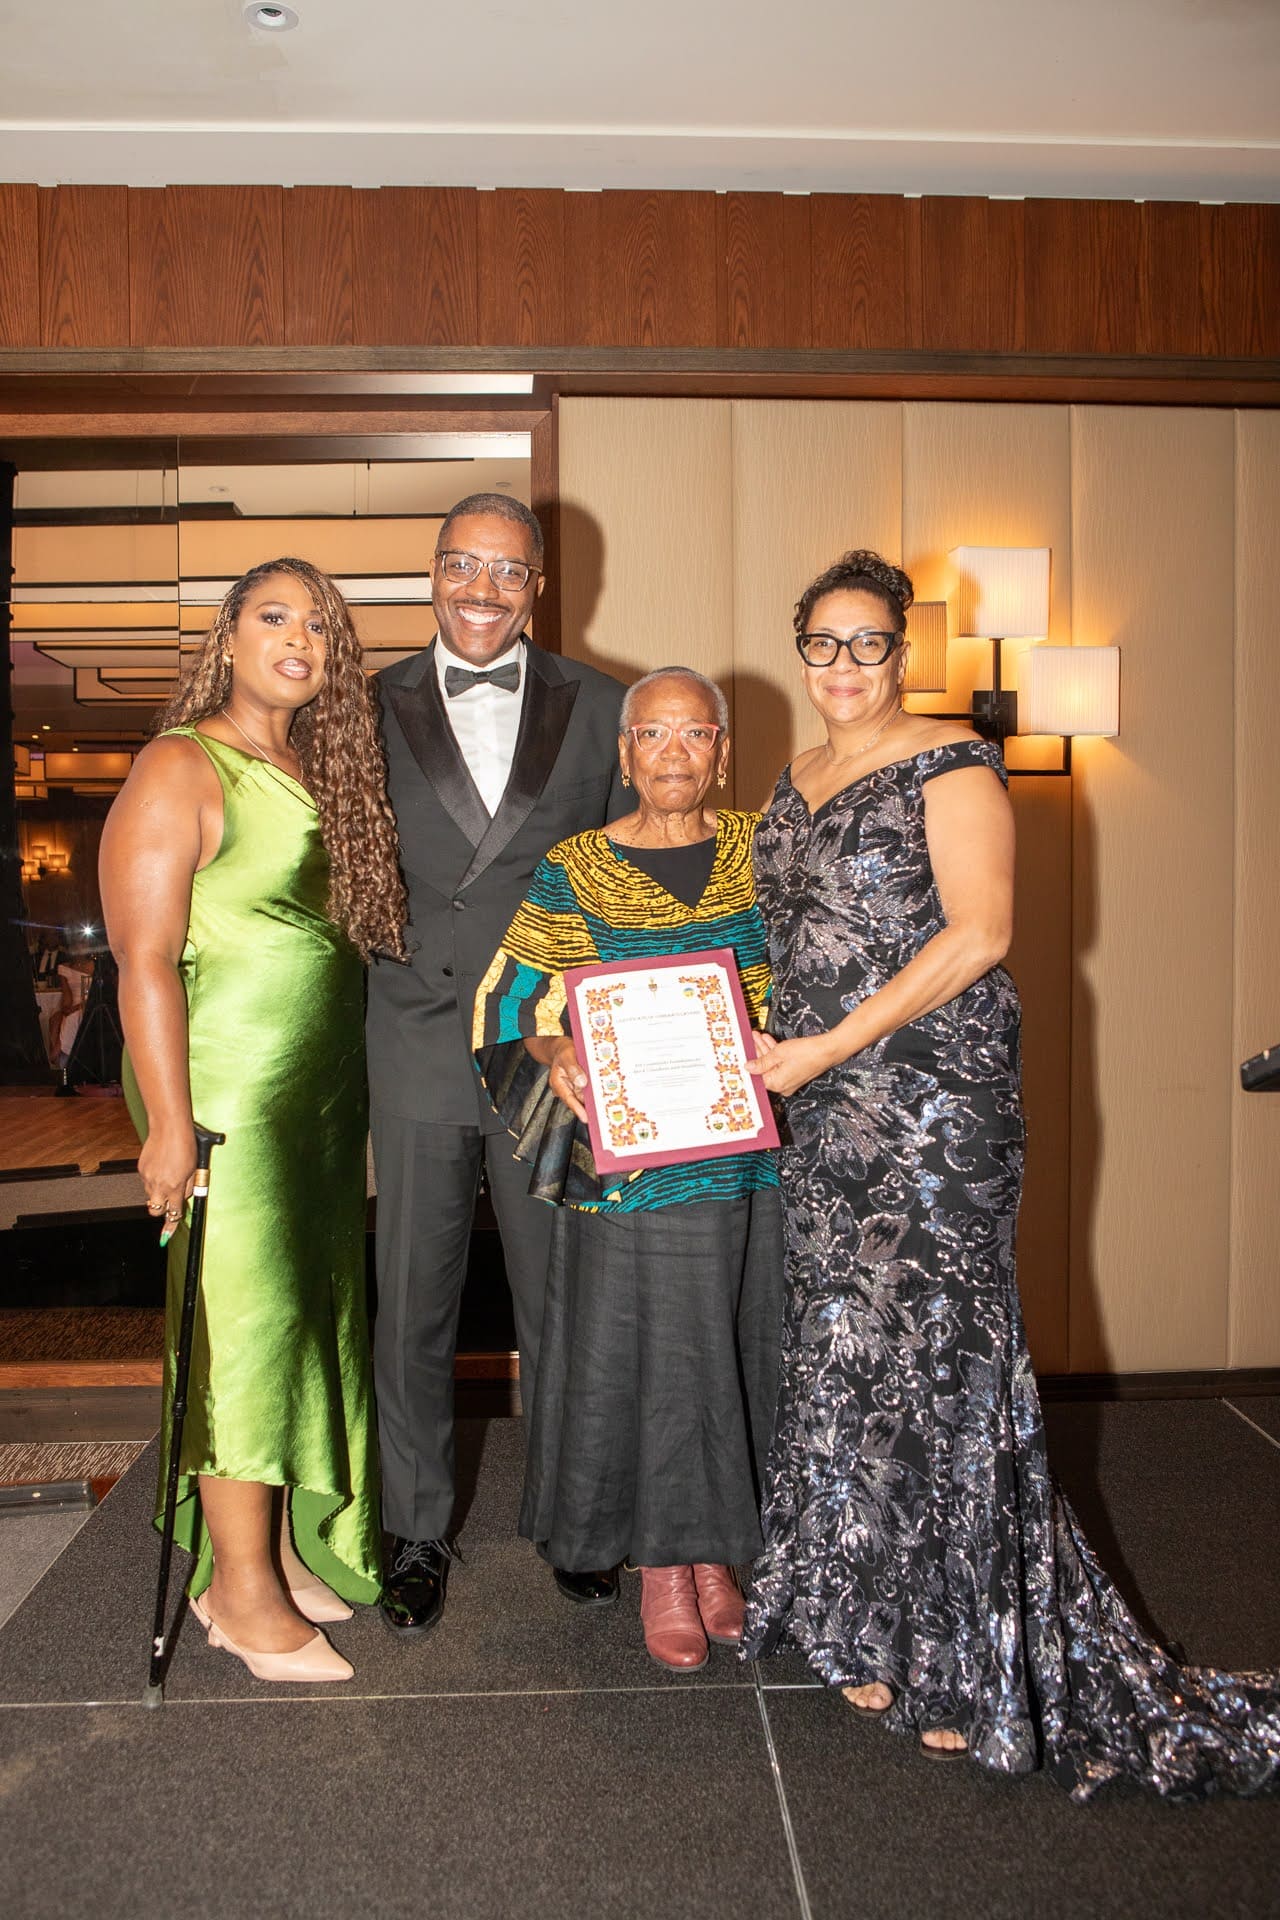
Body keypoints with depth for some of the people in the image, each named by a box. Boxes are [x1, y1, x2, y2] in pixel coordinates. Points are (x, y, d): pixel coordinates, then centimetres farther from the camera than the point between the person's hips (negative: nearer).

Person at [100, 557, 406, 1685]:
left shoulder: (323, 773, 14)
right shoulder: (182, 769, -7)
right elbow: (145, 961, -13)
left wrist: (353, 1087, 9)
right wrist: (170, 1125, -17)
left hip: (325, 1091, 7)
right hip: (227, 1092, -7)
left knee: (314, 1314, 11)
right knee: (246, 1319, -3)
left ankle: (282, 1545, 26)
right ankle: (241, 1589, 12)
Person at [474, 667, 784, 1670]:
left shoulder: (763, 849, 7)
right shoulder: (575, 873, 1)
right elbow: (510, 1007, -1)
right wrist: (557, 1056, -21)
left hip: (755, 1154, 3)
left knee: (736, 1350, 11)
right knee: (643, 1355, 4)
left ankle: (715, 1551, 32)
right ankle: (661, 1568, 25)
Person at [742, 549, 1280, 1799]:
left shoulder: (949, 764, -6)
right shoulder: (794, 787, 17)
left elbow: (977, 933, -15)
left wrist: (831, 1046, -16)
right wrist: (773, 1058, 9)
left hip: (933, 1094, -7)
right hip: (821, 1108, 7)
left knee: (934, 1343, -3)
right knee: (840, 1344, 10)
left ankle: (967, 1662, 12)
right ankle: (868, 1625, 26)